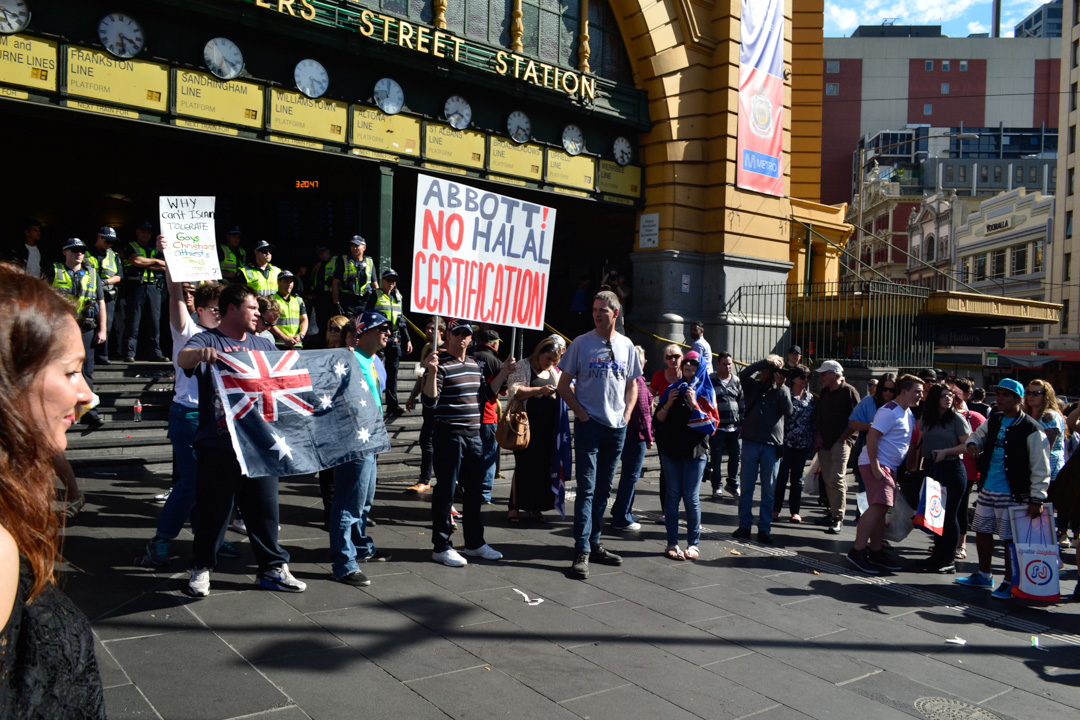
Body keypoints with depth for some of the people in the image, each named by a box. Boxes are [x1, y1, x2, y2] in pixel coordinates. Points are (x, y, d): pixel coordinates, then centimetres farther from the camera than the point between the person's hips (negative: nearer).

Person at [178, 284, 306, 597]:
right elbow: (182, 359, -21)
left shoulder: (263, 346, 15)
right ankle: (201, 569, 24)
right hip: (218, 446, -4)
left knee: (264, 507, 8)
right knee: (214, 509, 5)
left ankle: (273, 568, 19)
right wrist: (200, 354, -45)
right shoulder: (208, 341, -1)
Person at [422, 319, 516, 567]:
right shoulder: (440, 364, -10)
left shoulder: (475, 365, 13)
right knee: (446, 490, -1)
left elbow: (484, 395, 21)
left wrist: (504, 373, 17)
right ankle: (441, 547, 10)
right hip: (448, 435, -7)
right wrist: (432, 372, -31)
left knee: (474, 490, 14)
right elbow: (430, 401, -17)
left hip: (473, 435, 8)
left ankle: (475, 542, 27)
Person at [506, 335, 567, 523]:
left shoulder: (555, 372, 17)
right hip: (527, 426, -5)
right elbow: (515, 391, -13)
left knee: (543, 466, 5)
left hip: (547, 428, 5)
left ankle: (535, 507, 16)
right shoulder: (523, 367, -1)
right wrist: (539, 390, -23)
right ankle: (515, 506, 8)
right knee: (524, 466, -3)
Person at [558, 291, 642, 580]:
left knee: (603, 490, 12)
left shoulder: (626, 346, 8)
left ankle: (594, 544, 23)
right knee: (587, 489, -7)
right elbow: (564, 385, -1)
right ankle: (581, 552, -5)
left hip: (617, 427, 4)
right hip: (589, 425, -4)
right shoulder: (581, 343, -3)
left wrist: (627, 415, 4)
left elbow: (632, 384, 17)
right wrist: (581, 412, -10)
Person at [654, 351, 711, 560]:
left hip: (695, 451, -2)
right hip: (671, 449, 2)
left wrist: (693, 404, -18)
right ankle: (672, 543, 6)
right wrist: (668, 404, -9)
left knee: (691, 497, -3)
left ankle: (693, 544, 7)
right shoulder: (672, 389, 11)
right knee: (673, 495, 2)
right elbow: (659, 419, 8)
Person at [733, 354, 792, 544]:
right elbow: (743, 375, -13)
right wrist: (766, 361, -15)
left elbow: (788, 411, -6)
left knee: (769, 490, 4)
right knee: (746, 487, 4)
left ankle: (764, 530, 10)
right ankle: (744, 526, 13)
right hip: (751, 441, 0)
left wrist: (780, 386, -9)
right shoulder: (754, 385, 9)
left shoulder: (783, 390, 10)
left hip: (772, 445, 0)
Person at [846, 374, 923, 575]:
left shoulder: (908, 413, 16)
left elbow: (908, 443, 25)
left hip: (890, 467, 10)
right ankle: (857, 551, -20)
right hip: (876, 464, -10)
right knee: (878, 505, -18)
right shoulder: (889, 411, -15)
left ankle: (876, 551, 18)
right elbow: (872, 438, -21)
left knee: (881, 507, 12)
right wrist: (875, 467, -25)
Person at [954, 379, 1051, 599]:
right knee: (982, 532, 16)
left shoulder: (1031, 429, -14)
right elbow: (979, 434, 29)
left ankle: (1009, 582, 17)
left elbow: (1040, 469, -14)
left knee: (1010, 539, 1)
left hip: (1013, 495, -7)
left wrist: (1036, 499, -17)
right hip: (987, 490, 7)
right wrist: (973, 443, 4)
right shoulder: (993, 420, 7)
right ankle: (984, 575, 33)